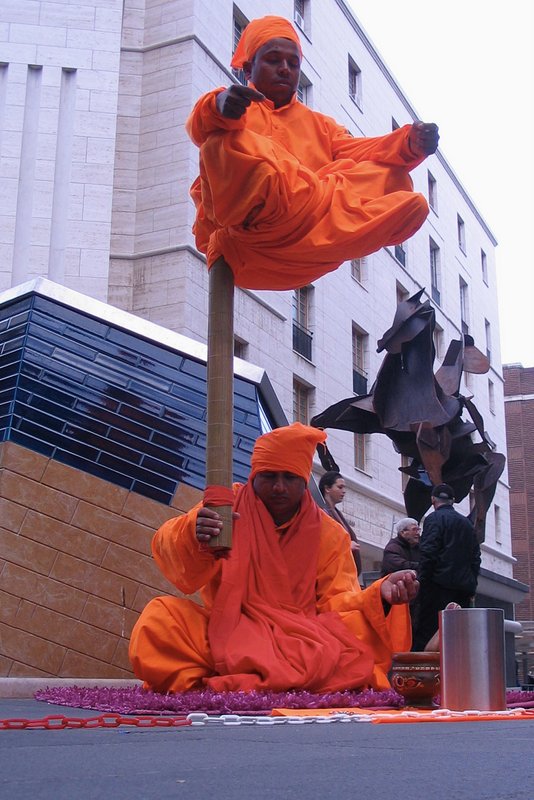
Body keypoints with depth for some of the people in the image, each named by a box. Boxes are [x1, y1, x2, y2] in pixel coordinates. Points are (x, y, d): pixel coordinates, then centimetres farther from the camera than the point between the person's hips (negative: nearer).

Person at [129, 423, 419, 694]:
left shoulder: (329, 534, 8)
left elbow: (335, 602, 3)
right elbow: (168, 547, -12)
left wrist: (379, 593, -18)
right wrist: (194, 536, -37)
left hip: (300, 641, 2)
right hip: (228, 631, -2)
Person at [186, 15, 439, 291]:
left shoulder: (318, 123, 35)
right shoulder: (233, 103, 21)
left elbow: (355, 150, 15)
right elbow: (200, 127, -4)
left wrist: (408, 144, -6)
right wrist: (218, 107, -30)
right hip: (246, 234, -4)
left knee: (411, 205, -10)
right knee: (224, 144, -30)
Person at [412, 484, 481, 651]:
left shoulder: (434, 519, -3)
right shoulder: (466, 522, 18)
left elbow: (428, 554, -13)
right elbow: (475, 556, 18)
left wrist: (421, 581, -10)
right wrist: (471, 587, 20)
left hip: (440, 586, -7)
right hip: (464, 586, 7)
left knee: (425, 632, -10)